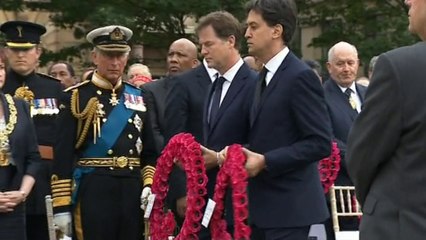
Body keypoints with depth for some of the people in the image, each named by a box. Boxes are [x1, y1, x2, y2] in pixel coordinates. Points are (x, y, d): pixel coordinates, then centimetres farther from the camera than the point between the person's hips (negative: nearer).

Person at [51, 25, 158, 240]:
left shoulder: (139, 98, 13)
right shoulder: (76, 98, -1)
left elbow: (150, 151, 15)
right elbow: (63, 155, -5)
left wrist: (150, 185, -3)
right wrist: (61, 206, -10)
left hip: (133, 192, 4)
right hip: (92, 192, -4)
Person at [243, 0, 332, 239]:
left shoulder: (300, 76, -13)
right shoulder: (266, 76, 16)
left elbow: (320, 143, -17)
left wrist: (266, 161, -20)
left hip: (288, 206, -9)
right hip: (264, 204, 9)